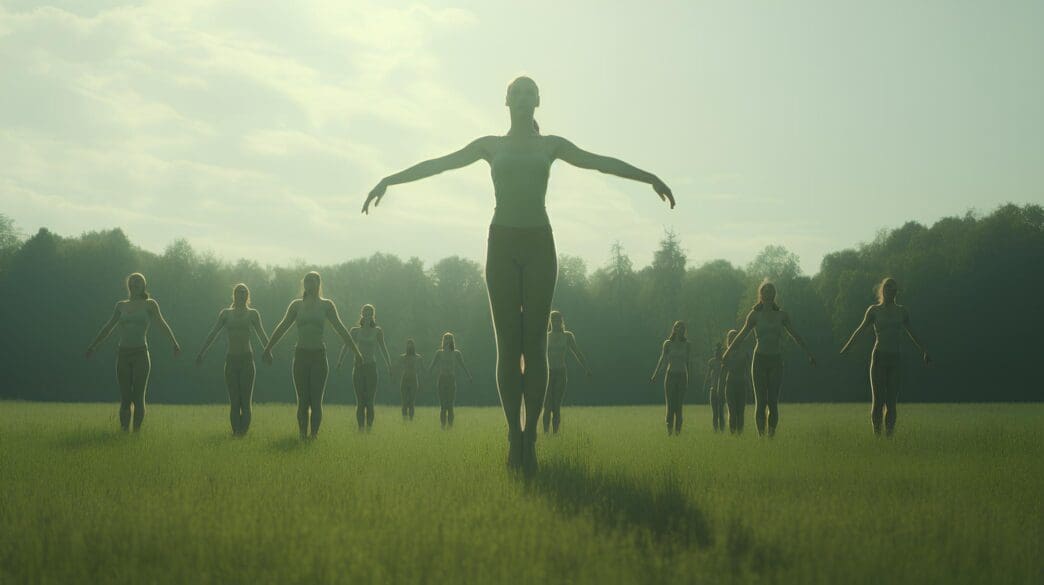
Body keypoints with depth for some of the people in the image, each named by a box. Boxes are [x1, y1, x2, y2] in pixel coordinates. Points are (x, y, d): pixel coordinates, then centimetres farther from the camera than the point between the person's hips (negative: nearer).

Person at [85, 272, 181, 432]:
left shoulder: (149, 304, 4)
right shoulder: (121, 305, 15)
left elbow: (162, 324, -6)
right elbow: (108, 328, 22)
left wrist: (174, 344, -18)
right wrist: (93, 346, 21)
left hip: (141, 355, -3)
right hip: (123, 355, 3)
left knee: (138, 398, -7)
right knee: (125, 399, 3)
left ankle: (137, 431, 0)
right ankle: (124, 432, 9)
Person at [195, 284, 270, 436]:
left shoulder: (252, 314, 7)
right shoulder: (225, 314, 12)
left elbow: (262, 336, 0)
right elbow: (212, 335, 11)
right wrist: (201, 354, 5)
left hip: (247, 360, -2)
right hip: (231, 360, 2)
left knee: (245, 400, -6)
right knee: (233, 400, -1)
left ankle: (243, 431, -3)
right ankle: (236, 431, 0)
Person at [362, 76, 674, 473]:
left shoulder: (550, 145, 14)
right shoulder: (492, 146, 14)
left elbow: (598, 162, 7)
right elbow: (439, 164, 10)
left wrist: (648, 177, -3)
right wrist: (390, 180, 2)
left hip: (539, 245, 0)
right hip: (502, 243, 0)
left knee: (535, 342, -6)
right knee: (508, 343, -4)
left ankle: (530, 436, -9)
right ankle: (514, 436, -4)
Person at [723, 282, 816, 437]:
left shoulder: (782, 315, 10)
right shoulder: (755, 315, 4)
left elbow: (795, 336, 16)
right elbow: (742, 335, 3)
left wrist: (809, 353, 15)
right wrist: (727, 353, -5)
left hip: (776, 361, 2)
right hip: (760, 360, -2)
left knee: (773, 402, -4)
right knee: (761, 401, -5)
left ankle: (772, 435, -1)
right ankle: (761, 436, -5)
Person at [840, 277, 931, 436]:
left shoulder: (902, 312, 13)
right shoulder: (874, 310, 4)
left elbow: (911, 334, 24)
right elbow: (861, 329, -7)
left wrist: (923, 351, 28)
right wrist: (848, 345, -21)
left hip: (895, 359, 3)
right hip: (879, 357, -3)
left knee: (892, 401, -1)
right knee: (878, 400, -5)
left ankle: (889, 434, 0)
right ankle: (876, 434, -1)